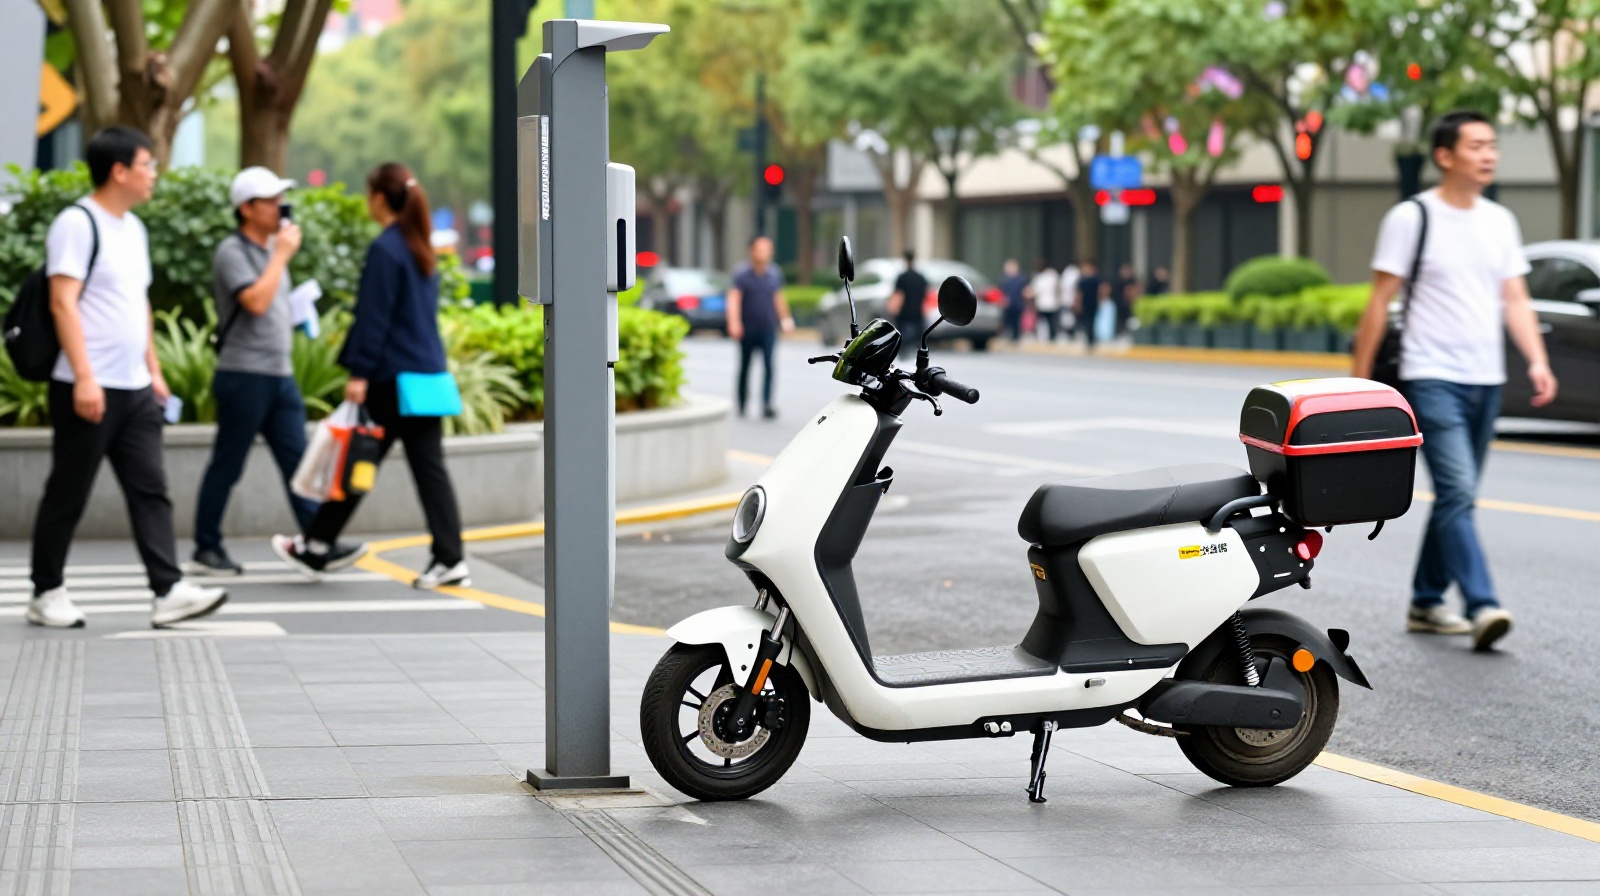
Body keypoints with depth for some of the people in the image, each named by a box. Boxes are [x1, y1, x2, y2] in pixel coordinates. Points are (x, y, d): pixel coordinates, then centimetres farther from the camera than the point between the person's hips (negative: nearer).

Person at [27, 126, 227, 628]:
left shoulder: (133, 228, 16)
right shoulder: (77, 224, -10)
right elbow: (63, 302, -16)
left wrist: (153, 371, 18)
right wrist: (84, 376, -22)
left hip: (134, 389, 8)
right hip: (88, 389, -8)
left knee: (150, 491, 1)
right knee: (68, 495, 2)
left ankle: (168, 591, -3)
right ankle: (46, 594, 12)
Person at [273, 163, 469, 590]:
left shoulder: (385, 249, -12)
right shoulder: (422, 249, 13)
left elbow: (374, 317, -15)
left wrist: (360, 373, -14)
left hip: (391, 378, -7)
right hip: (429, 372, 7)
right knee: (429, 465, 4)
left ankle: (316, 548, 15)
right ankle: (449, 559, -1)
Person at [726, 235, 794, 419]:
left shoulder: (775, 273, 4)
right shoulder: (742, 274, -8)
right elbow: (734, 298, -17)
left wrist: (785, 319, 21)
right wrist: (734, 323, -29)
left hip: (768, 329, 2)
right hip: (748, 330, -1)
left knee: (769, 365, -15)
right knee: (745, 367, 11)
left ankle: (767, 404, -22)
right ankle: (741, 406, 26)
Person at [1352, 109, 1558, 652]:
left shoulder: (1501, 222, 12)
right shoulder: (1412, 218, -5)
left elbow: (1516, 301, 10)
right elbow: (1379, 303, -3)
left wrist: (1537, 362, -6)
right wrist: (1360, 378, -5)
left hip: (1486, 381, 6)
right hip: (1432, 378, -6)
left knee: (1456, 498, 11)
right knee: (1457, 492, -16)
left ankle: (1427, 601, 22)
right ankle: (1481, 607, -23)